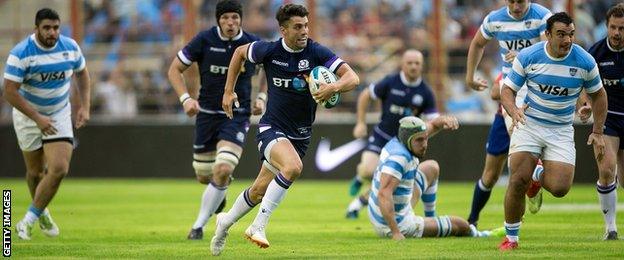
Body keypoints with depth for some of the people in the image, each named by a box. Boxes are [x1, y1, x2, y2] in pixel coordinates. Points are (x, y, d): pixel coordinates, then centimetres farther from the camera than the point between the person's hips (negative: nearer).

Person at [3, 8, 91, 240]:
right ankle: (42, 212, 39)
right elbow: (10, 92, -24)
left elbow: (81, 73, 11)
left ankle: (28, 221, -4)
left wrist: (85, 106, 1)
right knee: (36, 172, 9)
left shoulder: (70, 47, -9)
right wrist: (38, 118, -26)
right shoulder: (21, 54, -23)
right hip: (28, 115, -2)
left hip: (59, 115, 2)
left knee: (59, 169, -15)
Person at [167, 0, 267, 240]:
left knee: (223, 170, -20)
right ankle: (220, 193, 48)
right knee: (204, 176, 9)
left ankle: (199, 225, -4)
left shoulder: (253, 44, -7)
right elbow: (175, 69, 0)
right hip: (207, 113, 1)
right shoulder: (204, 40, -9)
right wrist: (185, 98, -14)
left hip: (237, 115, -1)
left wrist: (262, 97, 0)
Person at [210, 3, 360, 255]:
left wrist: (334, 87, -41)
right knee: (293, 166, -33)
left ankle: (226, 221, 41)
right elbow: (240, 52, 10)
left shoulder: (317, 52, -12)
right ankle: (258, 226, -24)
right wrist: (228, 91, 11)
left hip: (300, 135, 3)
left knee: (259, 191, 13)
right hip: (272, 128, -3)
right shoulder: (269, 50, -11)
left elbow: (352, 78, -20)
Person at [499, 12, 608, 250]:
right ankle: (511, 238, 4)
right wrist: (513, 110, -25)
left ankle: (539, 177, 25)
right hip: (528, 124, -1)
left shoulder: (585, 62, -10)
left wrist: (598, 132, 2)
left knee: (559, 188, -14)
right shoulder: (527, 57, -12)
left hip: (561, 130, 1)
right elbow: (508, 89, -3)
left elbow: (598, 95, 7)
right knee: (518, 181, -16)